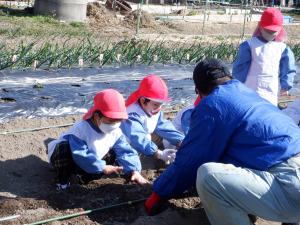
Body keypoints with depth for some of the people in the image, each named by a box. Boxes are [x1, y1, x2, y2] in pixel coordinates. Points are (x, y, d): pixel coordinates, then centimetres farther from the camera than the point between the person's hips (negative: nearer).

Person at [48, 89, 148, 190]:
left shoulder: (116, 132, -15)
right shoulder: (81, 129, -34)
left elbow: (125, 152, -18)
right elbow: (80, 155, -39)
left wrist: (134, 170, -35)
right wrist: (103, 167, -40)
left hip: (87, 162, 6)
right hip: (62, 157, -6)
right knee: (65, 147, -37)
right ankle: (63, 179, -16)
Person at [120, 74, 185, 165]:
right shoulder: (132, 116, -29)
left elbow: (164, 127, 0)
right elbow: (138, 140, -42)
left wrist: (182, 142, -15)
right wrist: (159, 153, -54)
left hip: (145, 149, 9)